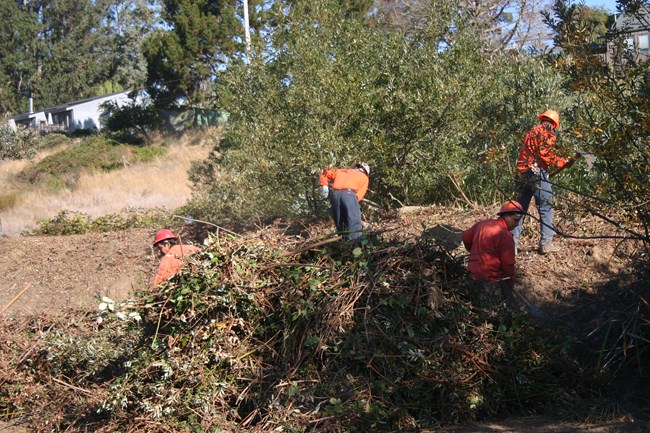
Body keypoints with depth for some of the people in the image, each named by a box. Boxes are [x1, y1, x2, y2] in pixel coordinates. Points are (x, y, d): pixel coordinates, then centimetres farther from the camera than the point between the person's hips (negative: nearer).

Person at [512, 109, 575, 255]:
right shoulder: (547, 133, -4)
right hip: (537, 173, -7)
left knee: (520, 208, 12)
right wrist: (564, 163, -6)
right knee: (546, 208, 0)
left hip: (521, 173, 7)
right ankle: (546, 243, -1)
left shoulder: (530, 132, 21)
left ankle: (513, 242, 11)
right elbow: (546, 154, -15)